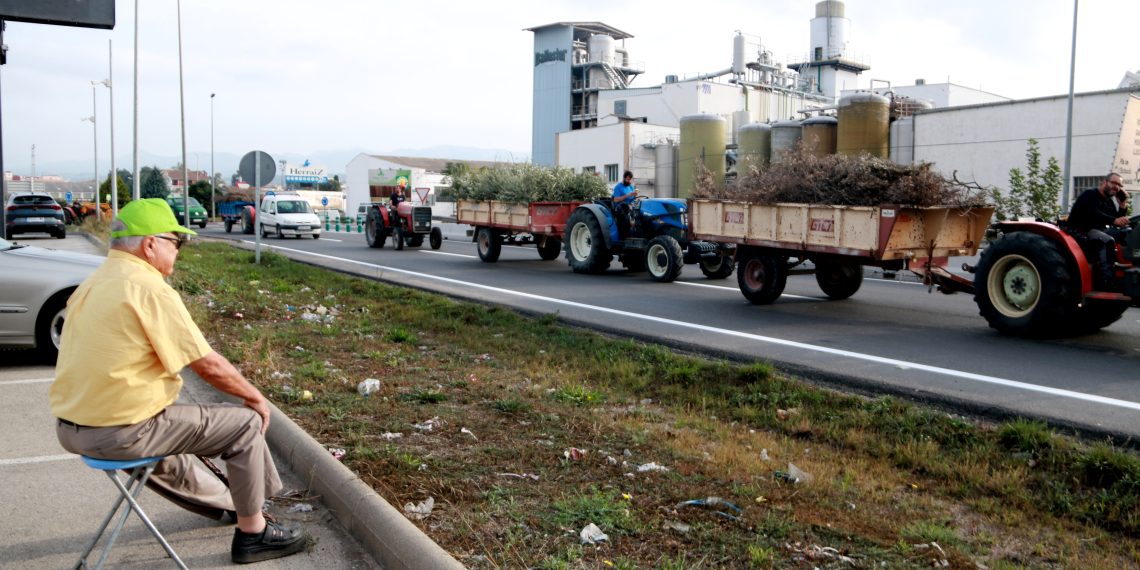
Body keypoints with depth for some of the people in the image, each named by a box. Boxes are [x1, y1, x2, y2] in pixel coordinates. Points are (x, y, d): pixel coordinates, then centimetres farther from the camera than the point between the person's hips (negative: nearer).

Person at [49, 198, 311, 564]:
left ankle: (226, 502, 50)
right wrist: (255, 397, 0)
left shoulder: (91, 286, 10)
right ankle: (252, 533, 14)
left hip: (71, 428, 9)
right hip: (123, 432, -9)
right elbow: (209, 365, -16)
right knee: (245, 425, 3)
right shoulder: (150, 289, -17)